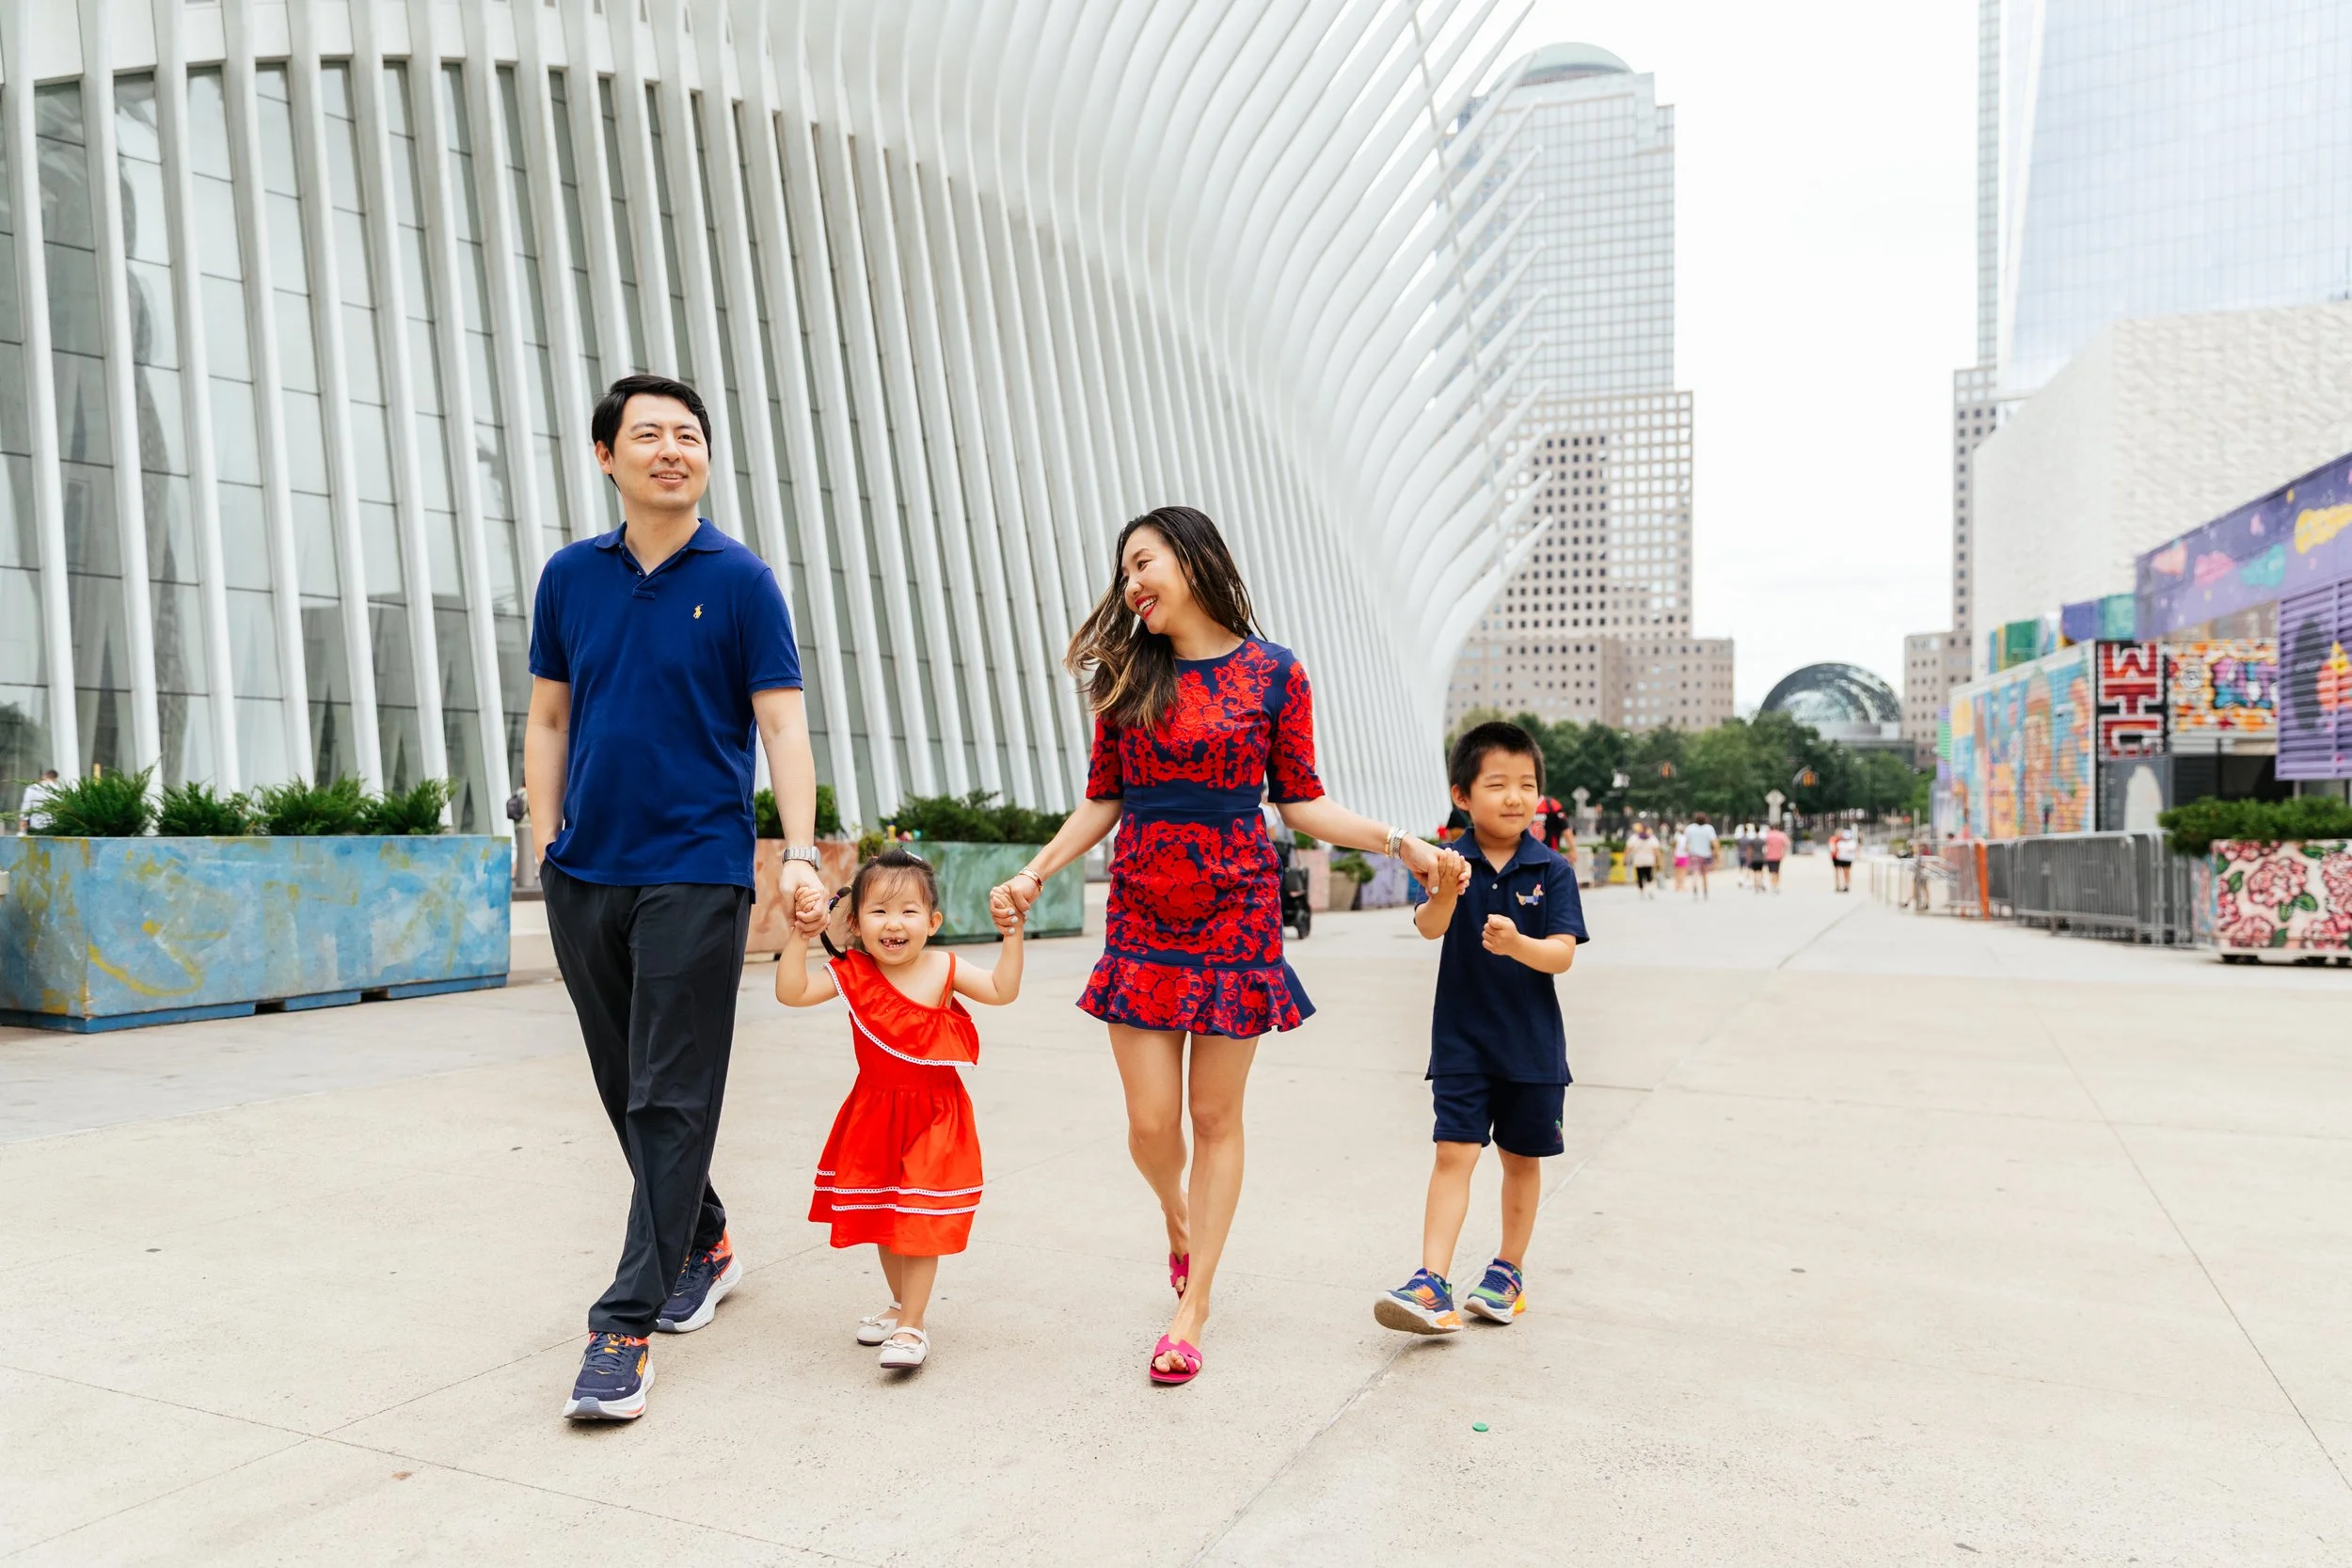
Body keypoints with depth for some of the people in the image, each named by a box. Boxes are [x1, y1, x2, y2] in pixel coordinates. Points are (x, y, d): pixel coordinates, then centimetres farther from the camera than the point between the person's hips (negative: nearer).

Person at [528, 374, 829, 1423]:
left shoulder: (741, 581, -1)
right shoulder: (569, 576, 10)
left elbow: (781, 725, -5)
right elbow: (547, 720, 14)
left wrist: (800, 853, -15)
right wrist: (547, 846, 6)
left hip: (695, 873, -5)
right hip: (584, 875, 5)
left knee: (673, 1100, -4)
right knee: (625, 1089, 14)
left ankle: (627, 1325, 1)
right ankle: (704, 1245, 34)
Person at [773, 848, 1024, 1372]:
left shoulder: (943, 969, -9)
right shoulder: (852, 974, -8)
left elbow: (1003, 990, -11)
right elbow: (792, 992, -16)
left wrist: (1011, 934, -19)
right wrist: (799, 937, -23)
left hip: (934, 1116, -3)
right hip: (875, 1116, 3)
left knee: (919, 1221, -3)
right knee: (883, 1218, 16)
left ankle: (911, 1326, 7)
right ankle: (901, 1303, 37)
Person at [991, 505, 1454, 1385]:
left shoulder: (1274, 675, 0)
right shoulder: (1127, 677, 7)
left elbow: (1301, 801, 2)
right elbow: (1104, 800, 11)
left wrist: (1393, 842, -9)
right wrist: (1037, 871, 2)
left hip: (1236, 915, -2)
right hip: (1141, 916, 2)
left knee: (1215, 1117, 4)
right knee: (1151, 1121, 2)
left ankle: (1190, 1313, 18)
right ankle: (1178, 1220, 38)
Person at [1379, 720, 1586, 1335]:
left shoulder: (1553, 871, -7)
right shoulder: (1451, 863, -7)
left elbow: (1563, 955, -13)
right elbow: (1429, 927, -23)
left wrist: (1517, 943, -33)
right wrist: (1445, 896, -45)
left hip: (1532, 1043, 1)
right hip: (1462, 1038, -1)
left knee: (1522, 1159, 14)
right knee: (1454, 1154, -6)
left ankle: (1508, 1271, 31)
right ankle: (1433, 1283, -6)